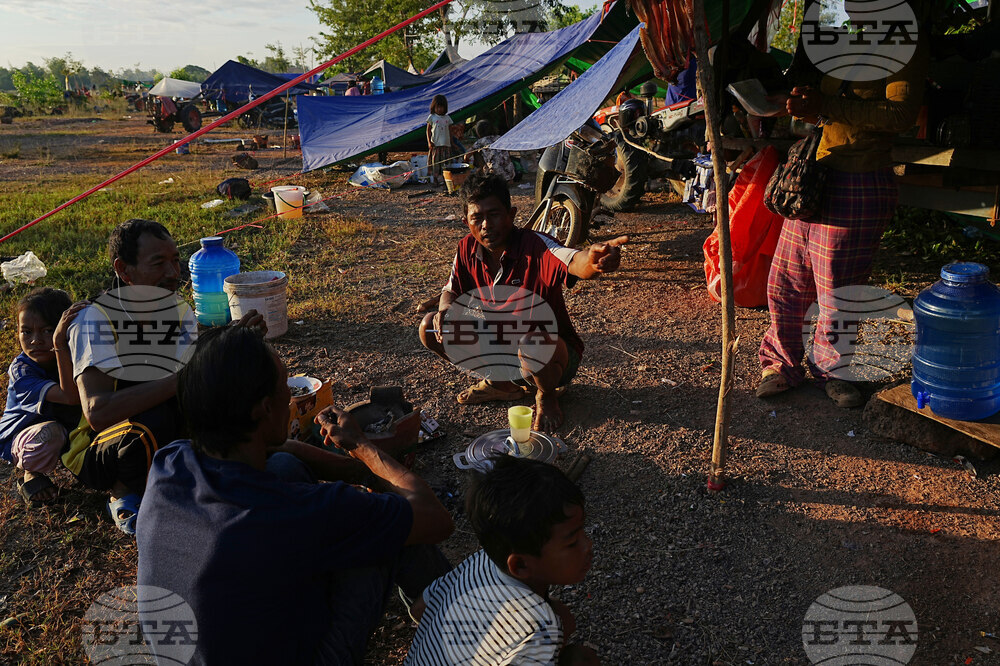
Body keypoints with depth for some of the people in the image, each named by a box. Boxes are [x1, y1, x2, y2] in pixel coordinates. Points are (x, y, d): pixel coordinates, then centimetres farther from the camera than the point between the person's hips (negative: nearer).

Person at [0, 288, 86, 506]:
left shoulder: (72, 356, -13)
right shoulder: (20, 371, -27)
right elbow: (70, 396, -43)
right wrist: (60, 345, -53)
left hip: (69, 433, 5)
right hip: (21, 437, -5)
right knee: (50, 432, -38)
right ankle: (31, 476, -6)